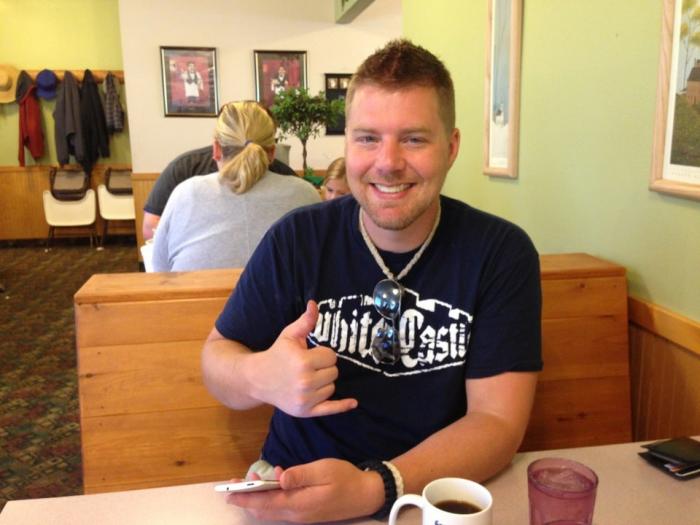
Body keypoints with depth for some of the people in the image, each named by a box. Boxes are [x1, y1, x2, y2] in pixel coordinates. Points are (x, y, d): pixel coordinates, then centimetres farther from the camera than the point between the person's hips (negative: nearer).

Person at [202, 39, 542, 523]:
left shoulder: (502, 253, -9)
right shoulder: (297, 239, -7)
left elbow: (497, 421, -13)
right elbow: (216, 358, 0)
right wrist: (260, 377, -23)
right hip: (294, 481, 1)